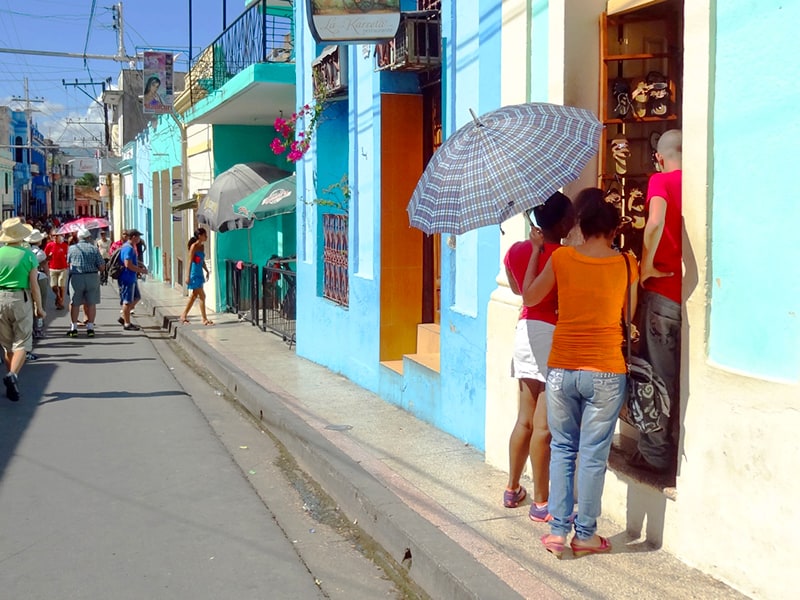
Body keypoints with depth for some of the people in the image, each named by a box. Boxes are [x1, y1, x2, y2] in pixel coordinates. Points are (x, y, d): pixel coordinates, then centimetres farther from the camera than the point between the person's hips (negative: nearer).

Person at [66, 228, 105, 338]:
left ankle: (74, 328, 10)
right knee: (91, 303, 5)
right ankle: (90, 327, 7)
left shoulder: (72, 248, 5)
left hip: (76, 278, 1)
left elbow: (68, 263, 17)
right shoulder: (94, 249, 1)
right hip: (92, 277, -1)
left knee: (75, 304, 8)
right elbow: (102, 267, -1)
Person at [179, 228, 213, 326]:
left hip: (200, 273, 9)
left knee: (194, 296, 16)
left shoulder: (202, 246, 10)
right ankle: (205, 319, -3)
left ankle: (184, 315, 27)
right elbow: (190, 262, -16)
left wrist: (207, 271, 18)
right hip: (194, 274, -9)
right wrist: (188, 276, -18)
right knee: (202, 296, -7)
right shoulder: (194, 246, -14)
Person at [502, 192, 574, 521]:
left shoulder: (516, 251, 6)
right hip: (554, 335, -7)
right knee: (544, 426, -2)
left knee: (525, 419, 17)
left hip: (526, 330, 7)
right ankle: (541, 503, 6)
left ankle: (512, 490, 27)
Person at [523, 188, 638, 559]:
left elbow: (529, 297, 10)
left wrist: (536, 249, 17)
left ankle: (558, 532, 13)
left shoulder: (561, 258, -4)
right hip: (606, 372, -1)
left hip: (561, 370, 1)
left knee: (562, 449, 12)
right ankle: (585, 535, 14)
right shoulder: (626, 263, -4)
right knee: (593, 454, 7)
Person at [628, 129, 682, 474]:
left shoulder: (660, 181, -6)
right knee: (683, 375, 14)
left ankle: (655, 453, 10)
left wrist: (646, 265, -13)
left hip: (663, 290, -5)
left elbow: (656, 222, -24)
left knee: (658, 374, 3)